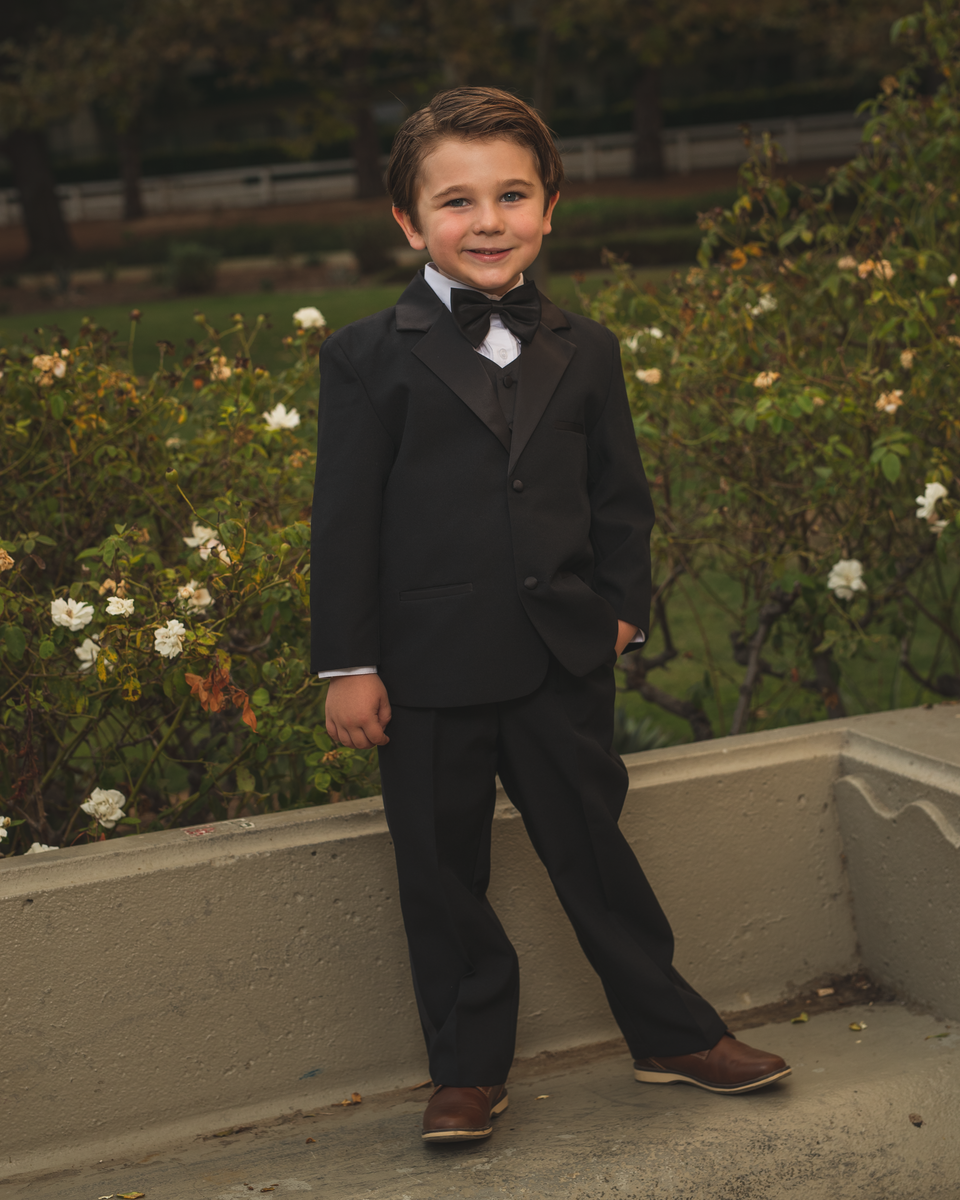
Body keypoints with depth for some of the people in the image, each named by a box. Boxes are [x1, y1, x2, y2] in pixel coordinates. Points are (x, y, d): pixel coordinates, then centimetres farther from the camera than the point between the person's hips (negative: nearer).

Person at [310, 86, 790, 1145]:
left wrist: (623, 607, 5)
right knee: (444, 876, 9)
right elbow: (345, 517, -6)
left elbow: (619, 496, 13)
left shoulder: (584, 352, 7)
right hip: (428, 669, -2)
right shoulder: (368, 359, -4)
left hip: (563, 657, 2)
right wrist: (347, 664, -8)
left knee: (594, 850, 13)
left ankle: (672, 1035, 29)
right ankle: (468, 1071, 24)